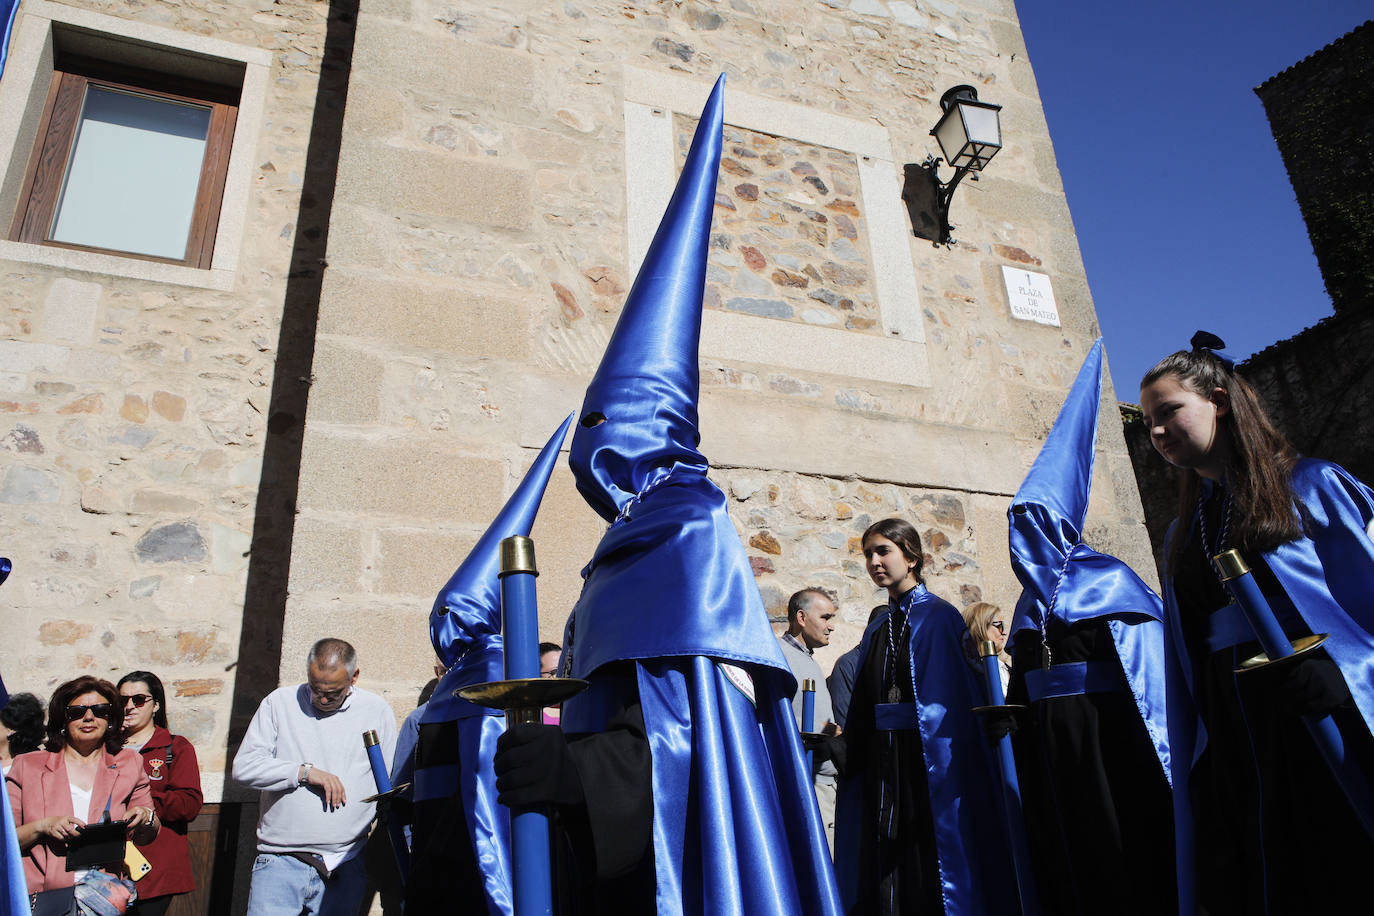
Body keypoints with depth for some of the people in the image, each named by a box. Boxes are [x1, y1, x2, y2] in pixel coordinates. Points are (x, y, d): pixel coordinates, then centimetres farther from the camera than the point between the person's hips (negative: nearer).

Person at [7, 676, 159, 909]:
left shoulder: (128, 765, 15)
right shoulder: (27, 766, 12)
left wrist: (145, 819, -2)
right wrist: (43, 826, -8)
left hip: (105, 885, 2)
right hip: (41, 892, -2)